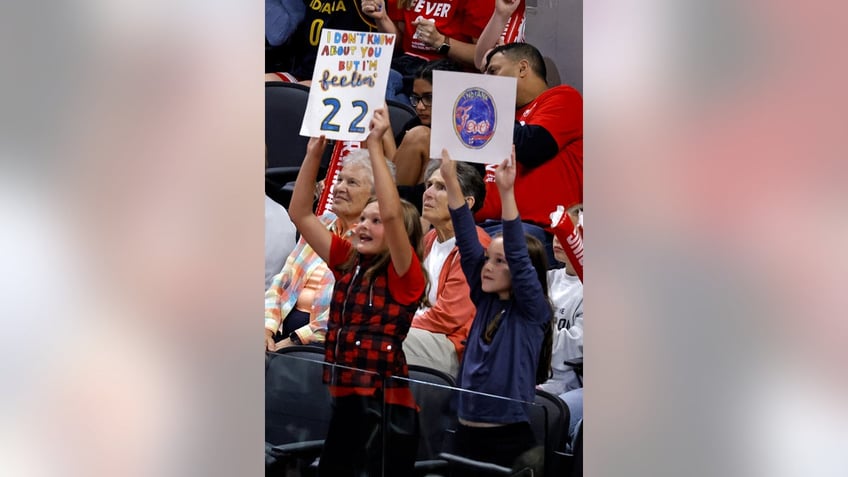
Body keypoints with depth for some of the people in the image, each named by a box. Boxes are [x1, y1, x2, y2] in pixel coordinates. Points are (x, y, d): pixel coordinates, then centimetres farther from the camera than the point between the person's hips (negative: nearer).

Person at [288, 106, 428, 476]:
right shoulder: (347, 263, 10)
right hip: (343, 406, 7)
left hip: (386, 411, -7)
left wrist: (375, 146, -24)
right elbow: (300, 214, 9)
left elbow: (392, 213, -25)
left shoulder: (406, 276, -8)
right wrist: (315, 151, 0)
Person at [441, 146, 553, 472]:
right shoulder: (486, 302, 9)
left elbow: (519, 256, -18)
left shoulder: (533, 311, -4)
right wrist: (450, 179, -3)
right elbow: (467, 242, 4)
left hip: (510, 438, -6)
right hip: (467, 432, 6)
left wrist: (507, 193, -26)